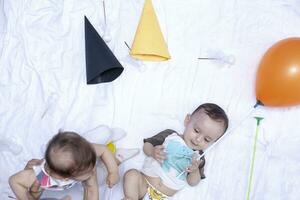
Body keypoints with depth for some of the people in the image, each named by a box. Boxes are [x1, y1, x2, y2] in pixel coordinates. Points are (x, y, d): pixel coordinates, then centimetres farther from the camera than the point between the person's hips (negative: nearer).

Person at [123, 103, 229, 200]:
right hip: (144, 183, 0)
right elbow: (147, 145, 6)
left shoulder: (198, 158, 10)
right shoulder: (170, 135, 4)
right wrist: (153, 151, -16)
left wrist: (195, 171, -13)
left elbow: (192, 183, 8)